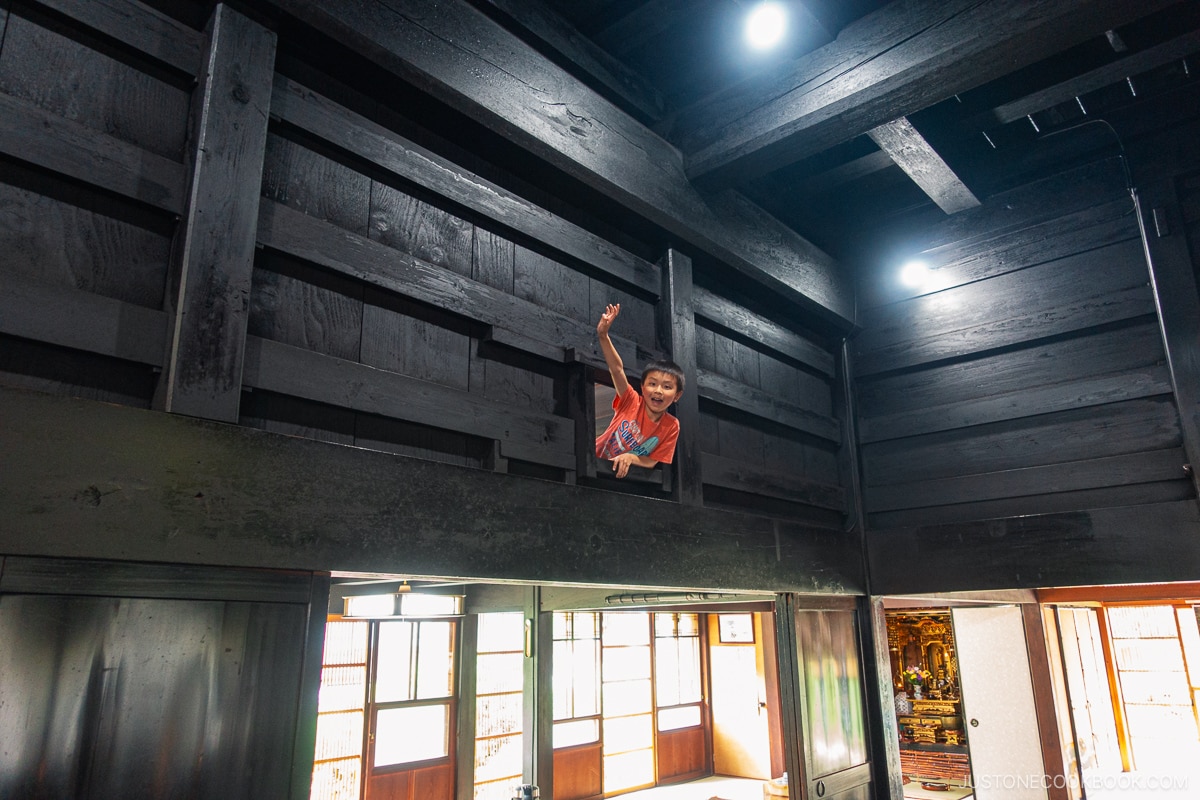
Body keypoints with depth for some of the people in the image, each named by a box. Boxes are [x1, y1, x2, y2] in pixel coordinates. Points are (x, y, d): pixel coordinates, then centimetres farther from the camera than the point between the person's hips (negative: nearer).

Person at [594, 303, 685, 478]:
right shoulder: (632, 402, -13)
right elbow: (617, 369, -24)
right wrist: (603, 336, -37)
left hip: (623, 473, 2)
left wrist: (632, 458, -28)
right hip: (595, 459, -2)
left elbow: (652, 462, -7)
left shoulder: (671, 426, -10)